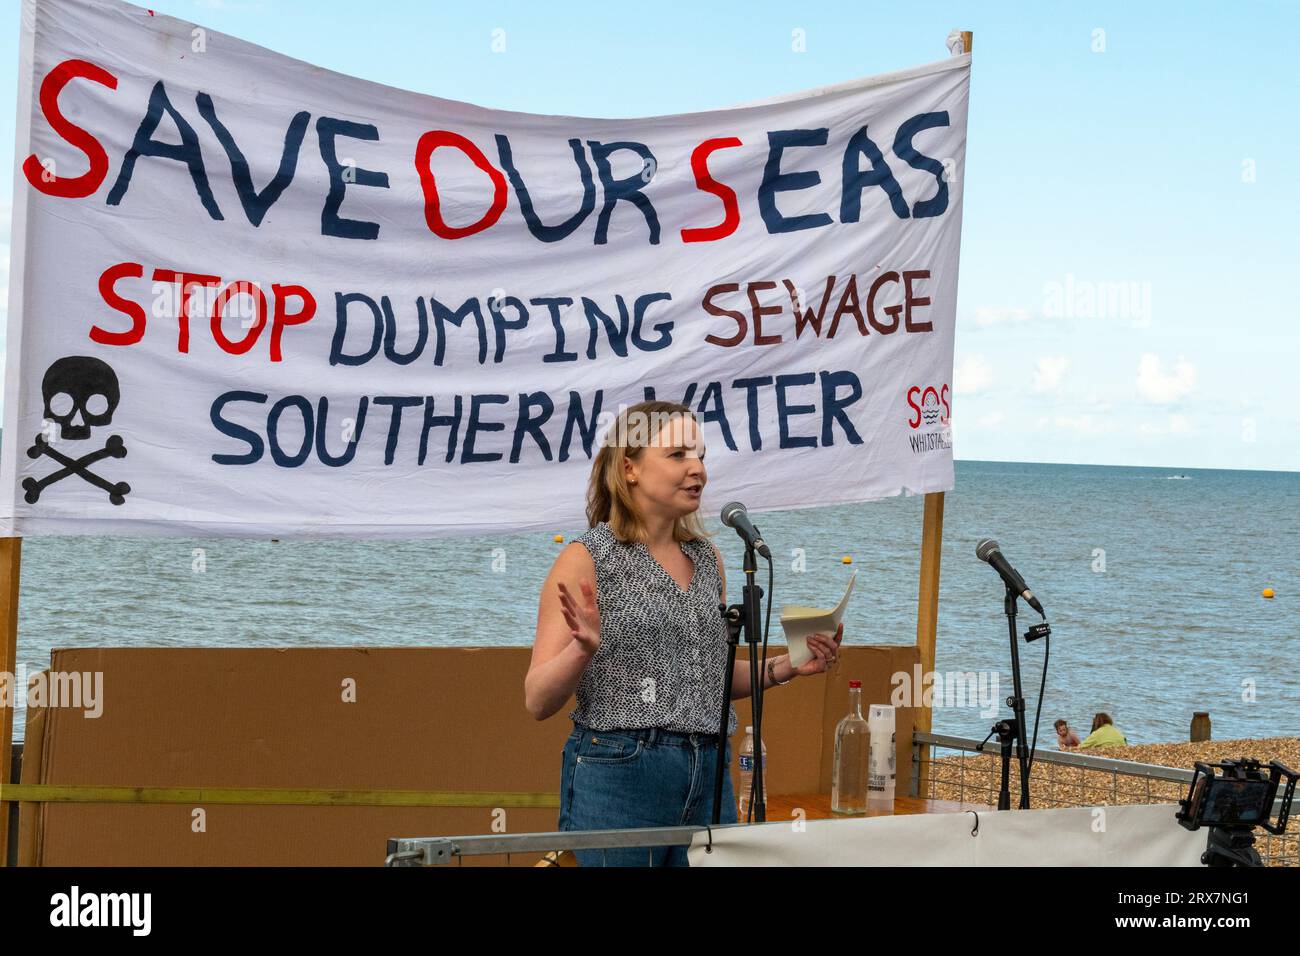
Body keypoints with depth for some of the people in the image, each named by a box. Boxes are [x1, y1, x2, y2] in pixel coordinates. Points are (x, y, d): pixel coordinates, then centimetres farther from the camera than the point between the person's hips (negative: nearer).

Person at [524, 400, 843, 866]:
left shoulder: (706, 557, 12)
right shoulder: (587, 558, -6)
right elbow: (538, 701, -8)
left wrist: (782, 669, 7)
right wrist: (583, 648, -26)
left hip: (709, 776, 6)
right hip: (619, 774, -6)